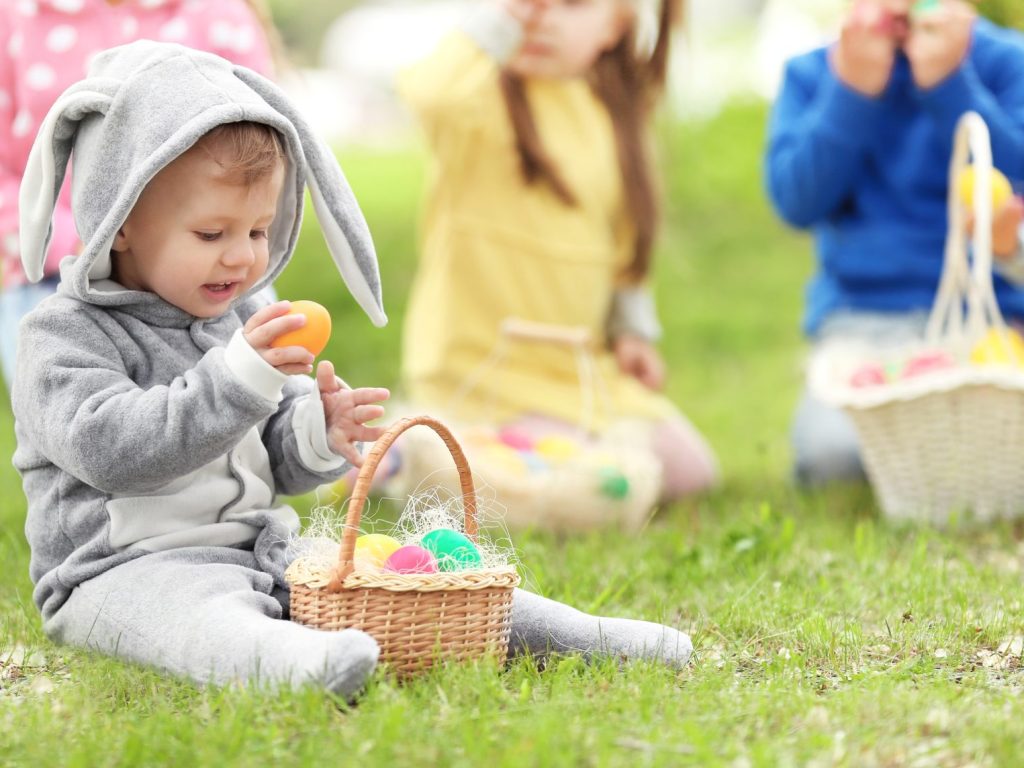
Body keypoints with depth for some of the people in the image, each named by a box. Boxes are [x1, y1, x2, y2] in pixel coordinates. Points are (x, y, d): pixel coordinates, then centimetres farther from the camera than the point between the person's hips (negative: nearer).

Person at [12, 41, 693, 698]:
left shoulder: (245, 319, 15)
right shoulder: (65, 335, -8)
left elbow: (277, 464, 17)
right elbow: (108, 448, -24)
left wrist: (317, 436, -9)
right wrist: (236, 378, -31)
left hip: (261, 552, 8)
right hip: (124, 570, -8)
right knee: (199, 609, -40)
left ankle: (579, 636, -9)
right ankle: (293, 662, -70)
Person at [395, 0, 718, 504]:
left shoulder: (612, 113, 8)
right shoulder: (486, 93, -13)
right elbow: (431, 94, -39)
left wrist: (631, 325, 16)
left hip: (580, 364, 7)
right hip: (481, 363, -7)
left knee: (687, 469, 5)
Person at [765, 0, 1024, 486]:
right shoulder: (811, 74, 7)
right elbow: (796, 201, -5)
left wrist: (946, 80, -17)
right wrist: (854, 89, -14)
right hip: (862, 313, 0)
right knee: (830, 452, -27)